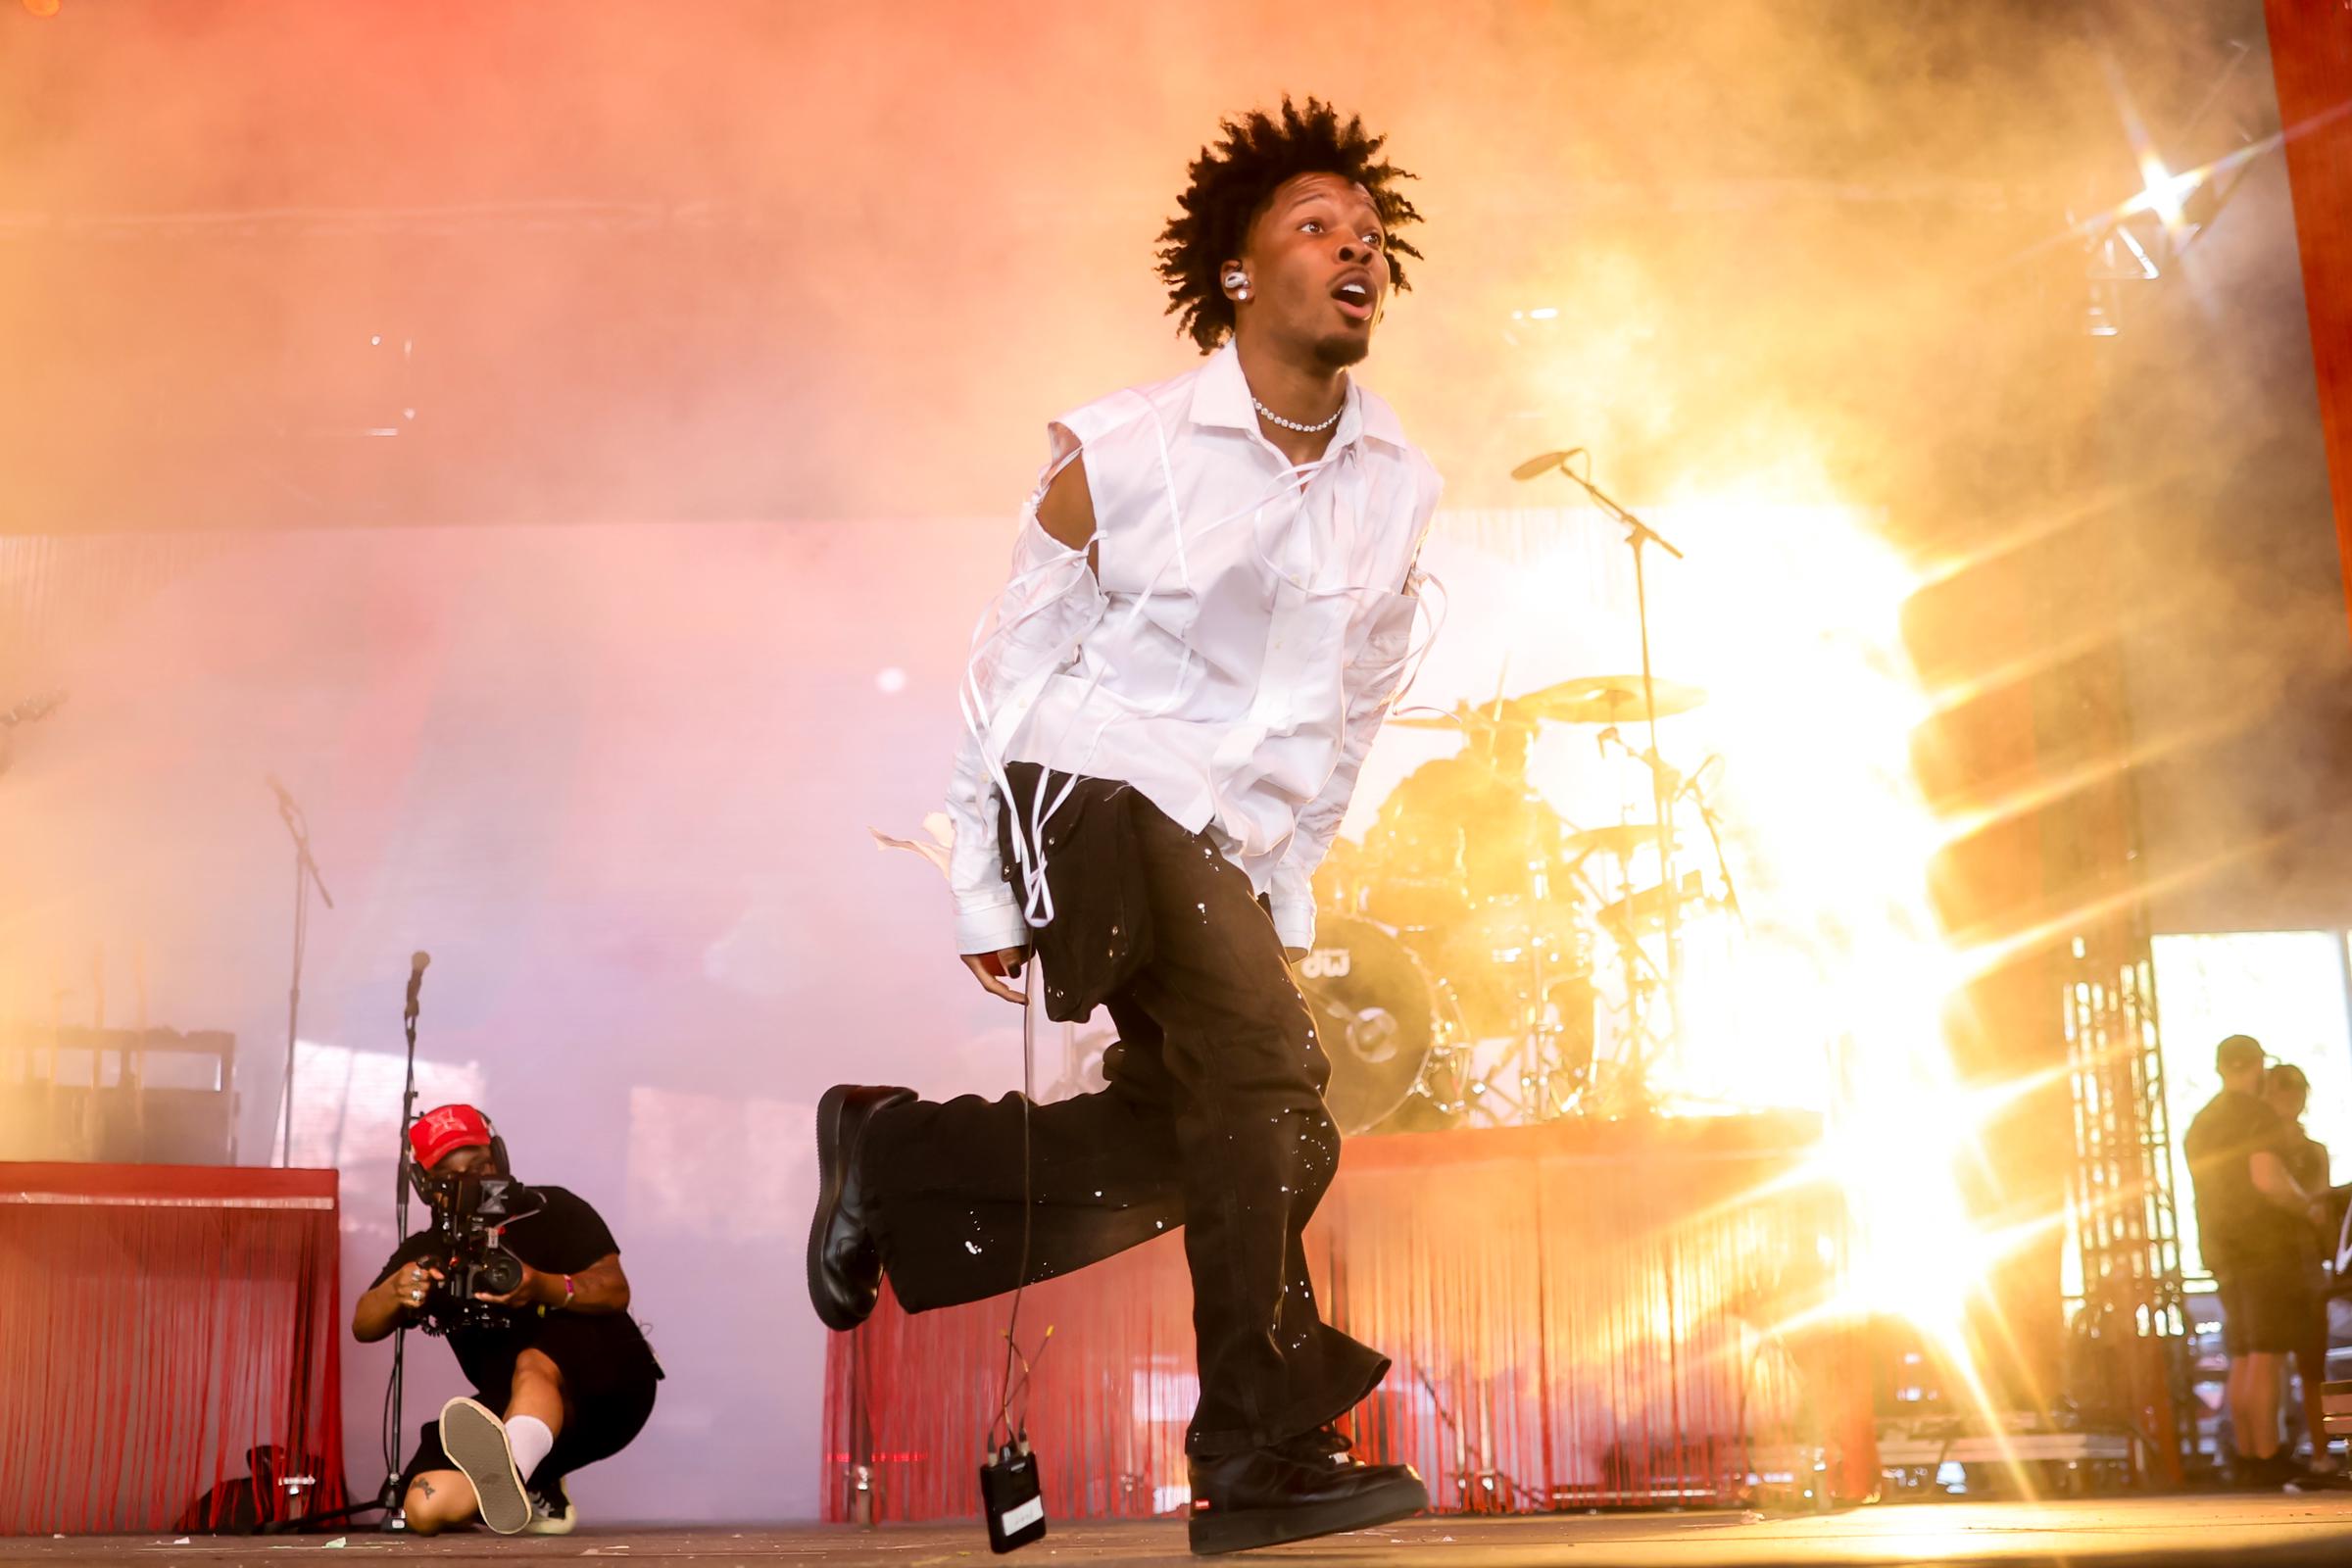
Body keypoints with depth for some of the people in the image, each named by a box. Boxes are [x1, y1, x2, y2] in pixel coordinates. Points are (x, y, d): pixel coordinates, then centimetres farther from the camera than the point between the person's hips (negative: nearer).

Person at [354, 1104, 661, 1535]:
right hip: (508, 1406, 5)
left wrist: (543, 1288, -33)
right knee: (427, 1507, -20)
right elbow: (364, 1326, 0)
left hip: (605, 1383, -4)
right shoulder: (429, 1250, 13)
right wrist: (395, 1291, -25)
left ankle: (508, 1471, -69)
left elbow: (615, 1290, -11)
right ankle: (538, 1497, 2)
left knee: (534, 1362, -40)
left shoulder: (553, 1210, 2)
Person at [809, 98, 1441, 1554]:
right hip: (1091, 788, -6)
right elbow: (1012, 670, 1)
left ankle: (895, 1159, 27)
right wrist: (985, 896, 1)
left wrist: (1288, 885, 16)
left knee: (1172, 1150, 7)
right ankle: (1267, 1451, -14)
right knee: (1268, 1070, -21)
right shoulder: (1124, 454, -6)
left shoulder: (1402, 489, 6)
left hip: (1228, 847, 7)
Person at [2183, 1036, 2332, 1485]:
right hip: (2266, 1246, -8)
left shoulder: (2200, 1123, 17)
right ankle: (2267, 1459, -10)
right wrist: (2310, 1209, -9)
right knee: (2267, 1356, -8)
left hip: (2223, 1251, 8)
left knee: (2243, 1359, 9)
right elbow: (2266, 1178, -23)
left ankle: (2247, 1457, 8)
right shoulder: (2257, 1114, -10)